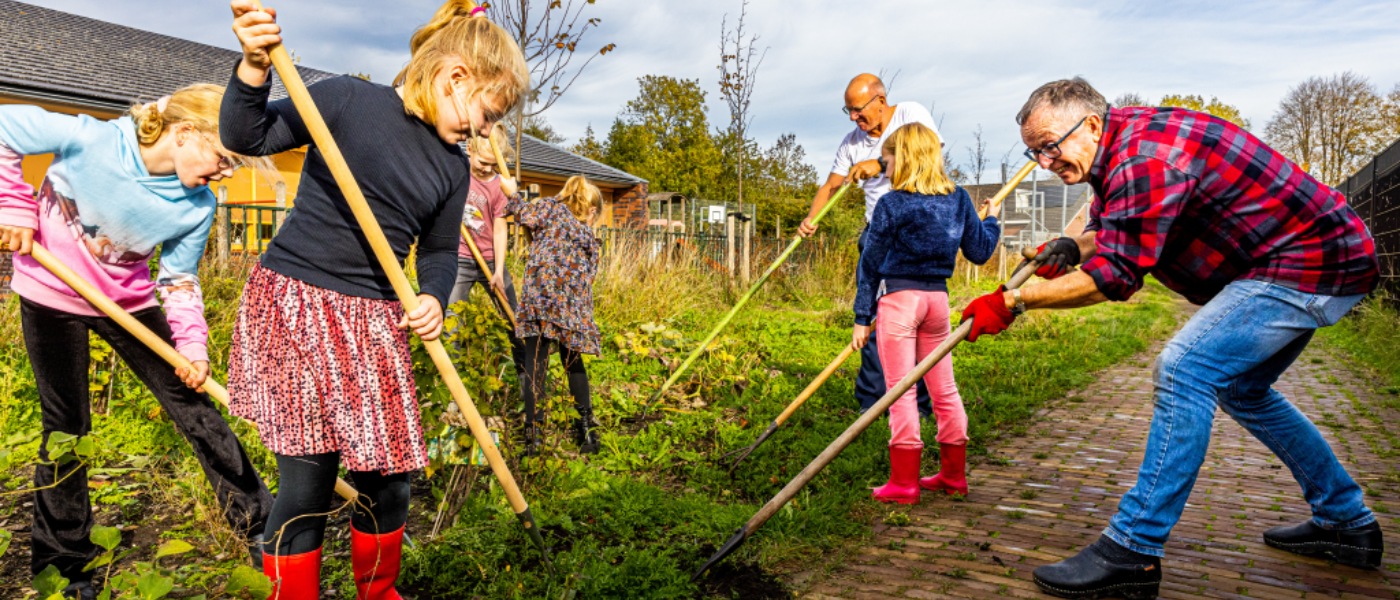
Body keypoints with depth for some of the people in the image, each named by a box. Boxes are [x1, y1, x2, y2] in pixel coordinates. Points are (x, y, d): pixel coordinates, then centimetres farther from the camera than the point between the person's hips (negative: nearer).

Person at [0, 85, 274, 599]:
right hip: (51, 294, -2)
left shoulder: (198, 208, -14)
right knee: (67, 426, 4)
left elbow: (179, 280, -5)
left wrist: (192, 344, -17)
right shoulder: (88, 140, -24)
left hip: (129, 304, 3)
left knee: (193, 406, -1)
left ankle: (259, 525, 10)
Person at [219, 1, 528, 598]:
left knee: (387, 479, 8)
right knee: (307, 481, -3)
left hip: (375, 324, 5)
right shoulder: (347, 99, -5)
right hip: (293, 304, -5)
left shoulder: (453, 168, 10)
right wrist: (254, 69, -22)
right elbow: (246, 138, -4)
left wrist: (433, 298, -2)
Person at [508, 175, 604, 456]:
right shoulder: (590, 240, 20)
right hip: (573, 306, 3)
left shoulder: (554, 207, 12)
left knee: (535, 361, -2)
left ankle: (533, 433, -7)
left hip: (539, 295, -3)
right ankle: (586, 431, 21)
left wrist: (513, 197, 13)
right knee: (573, 363, 17)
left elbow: (528, 216, -3)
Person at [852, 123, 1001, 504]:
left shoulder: (892, 204, -7)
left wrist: (862, 318, 1)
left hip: (898, 297, -5)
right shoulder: (958, 199, 6)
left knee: (901, 390, -2)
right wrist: (992, 220, 33)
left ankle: (904, 483, 1)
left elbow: (871, 265, -5)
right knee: (944, 389, 14)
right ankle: (954, 475, 24)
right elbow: (980, 251, 14)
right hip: (938, 298, 6)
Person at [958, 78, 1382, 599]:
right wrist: (1072, 247, -4)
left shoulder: (1145, 158, -27)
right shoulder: (1121, 145, 6)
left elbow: (1115, 276, -29)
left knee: (1182, 371, -21)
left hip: (1312, 264, -11)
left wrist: (1013, 302, -25)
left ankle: (1132, 552, -18)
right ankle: (1347, 524, 34)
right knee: (1241, 388, 21)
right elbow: (1108, 234, 18)